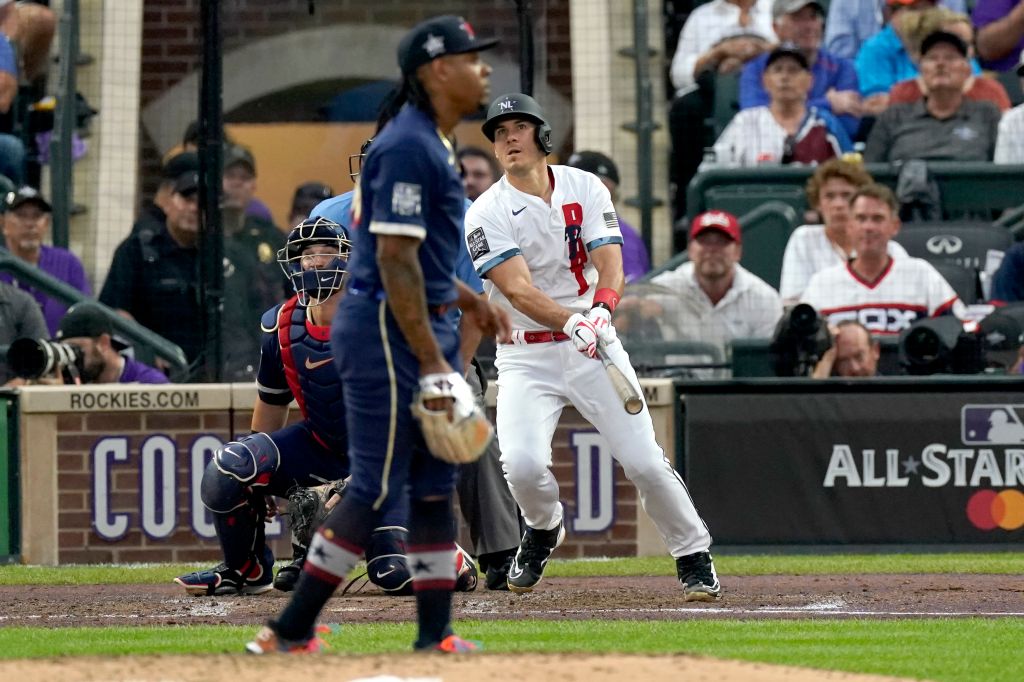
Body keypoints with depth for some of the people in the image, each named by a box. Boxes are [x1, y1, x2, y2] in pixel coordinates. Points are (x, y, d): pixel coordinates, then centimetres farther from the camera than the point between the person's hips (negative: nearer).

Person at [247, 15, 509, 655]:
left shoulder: (429, 142, 15)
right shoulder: (409, 147, -17)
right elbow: (395, 262, -22)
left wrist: (471, 301, 16)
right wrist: (433, 364, -23)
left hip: (426, 329, 10)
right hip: (389, 332, -10)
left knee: (436, 484, 10)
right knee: (376, 490, -8)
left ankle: (435, 638, 13)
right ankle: (288, 634, -4)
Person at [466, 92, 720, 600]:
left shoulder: (585, 188, 3)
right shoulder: (487, 214, -7)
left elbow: (610, 264, -7)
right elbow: (518, 290, -19)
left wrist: (601, 308, -30)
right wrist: (572, 322, -37)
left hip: (593, 348, 2)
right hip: (526, 357, -2)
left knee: (644, 461, -8)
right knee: (522, 464, -21)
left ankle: (694, 557, 13)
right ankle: (543, 529, 13)